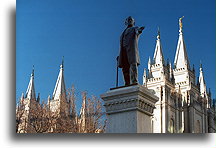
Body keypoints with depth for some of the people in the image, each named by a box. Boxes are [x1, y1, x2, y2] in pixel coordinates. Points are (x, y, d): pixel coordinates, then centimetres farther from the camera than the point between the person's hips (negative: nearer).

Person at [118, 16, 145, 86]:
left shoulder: (135, 29, 18)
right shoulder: (124, 33, 33)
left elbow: (137, 31, -9)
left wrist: (139, 30, -35)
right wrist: (119, 56, 16)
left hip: (132, 49, -5)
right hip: (123, 51, 5)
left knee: (133, 64, -22)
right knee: (125, 69, -6)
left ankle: (134, 82, -33)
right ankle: (127, 84, -12)